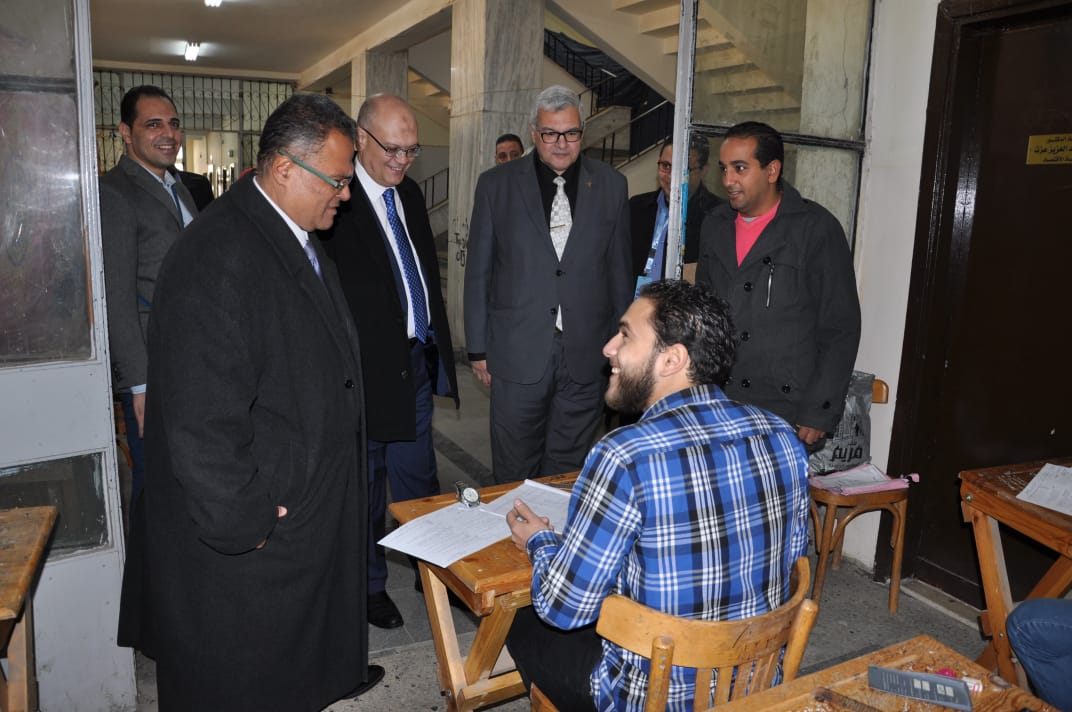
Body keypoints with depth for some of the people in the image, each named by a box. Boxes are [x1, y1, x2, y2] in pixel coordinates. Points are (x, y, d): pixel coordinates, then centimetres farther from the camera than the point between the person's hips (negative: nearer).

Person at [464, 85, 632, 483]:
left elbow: (619, 270, 9)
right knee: (514, 472, 10)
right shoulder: (497, 184, 1)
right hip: (518, 352, -1)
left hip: (585, 356, 1)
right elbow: (478, 271, 3)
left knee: (569, 471, 12)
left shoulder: (610, 185, 5)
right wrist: (478, 348, 3)